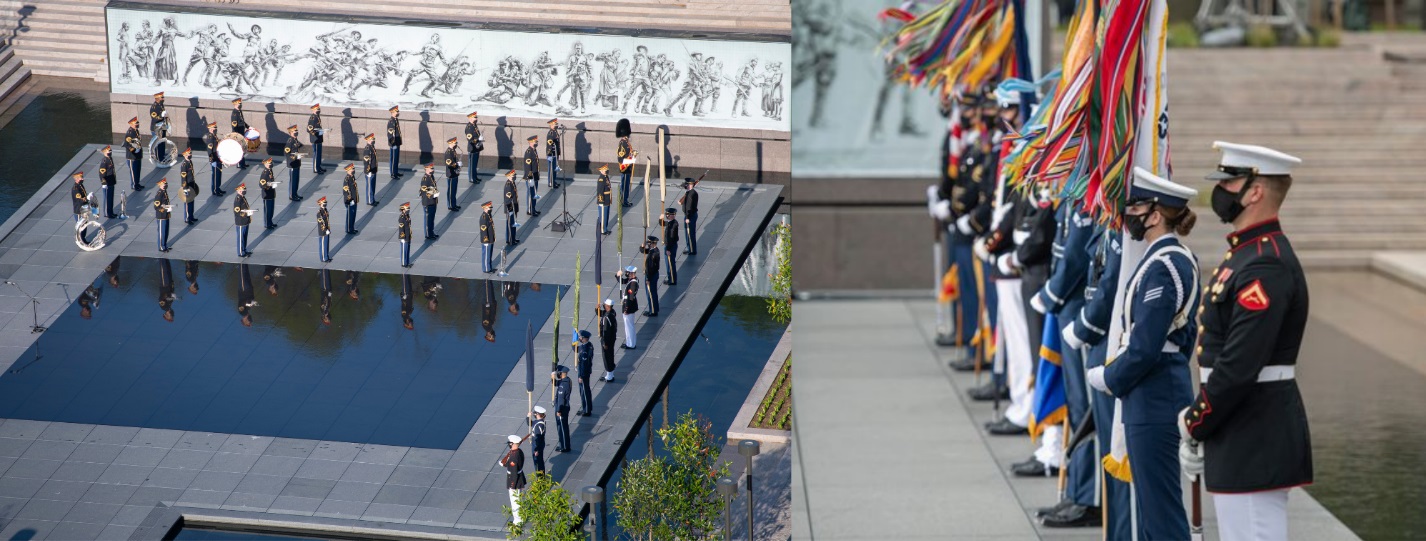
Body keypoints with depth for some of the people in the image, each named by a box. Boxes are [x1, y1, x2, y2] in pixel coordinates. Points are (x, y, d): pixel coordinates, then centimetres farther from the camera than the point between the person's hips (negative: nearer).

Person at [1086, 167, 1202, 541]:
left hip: (1153, 402, -10)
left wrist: (1107, 379, -6)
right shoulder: (1179, 258, 11)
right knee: (1150, 500, 17)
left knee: (1161, 504, -4)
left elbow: (1144, 347, -22)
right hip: (1163, 391, 10)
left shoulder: (1162, 267, -19)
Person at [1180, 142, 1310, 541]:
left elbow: (1239, 366, -25)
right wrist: (1197, 423, 13)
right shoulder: (1248, 252, 14)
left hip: (1254, 439, -11)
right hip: (1242, 431, 11)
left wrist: (1194, 426, -14)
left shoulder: (1265, 267, -20)